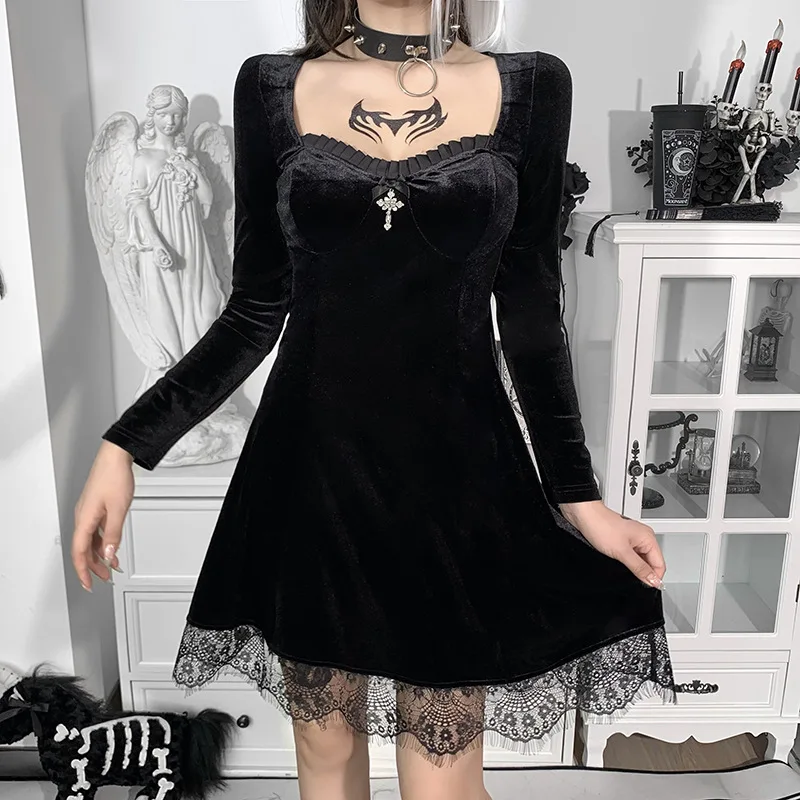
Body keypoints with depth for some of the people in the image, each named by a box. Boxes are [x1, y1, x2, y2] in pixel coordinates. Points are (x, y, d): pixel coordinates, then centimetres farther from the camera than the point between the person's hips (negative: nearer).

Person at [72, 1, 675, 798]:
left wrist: (577, 493, 3)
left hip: (455, 471, 0)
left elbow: (531, 316, 4)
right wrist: (126, 444, 0)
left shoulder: (530, 88, 3)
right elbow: (255, 311, 5)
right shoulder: (273, 88, 3)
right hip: (309, 468, 1)